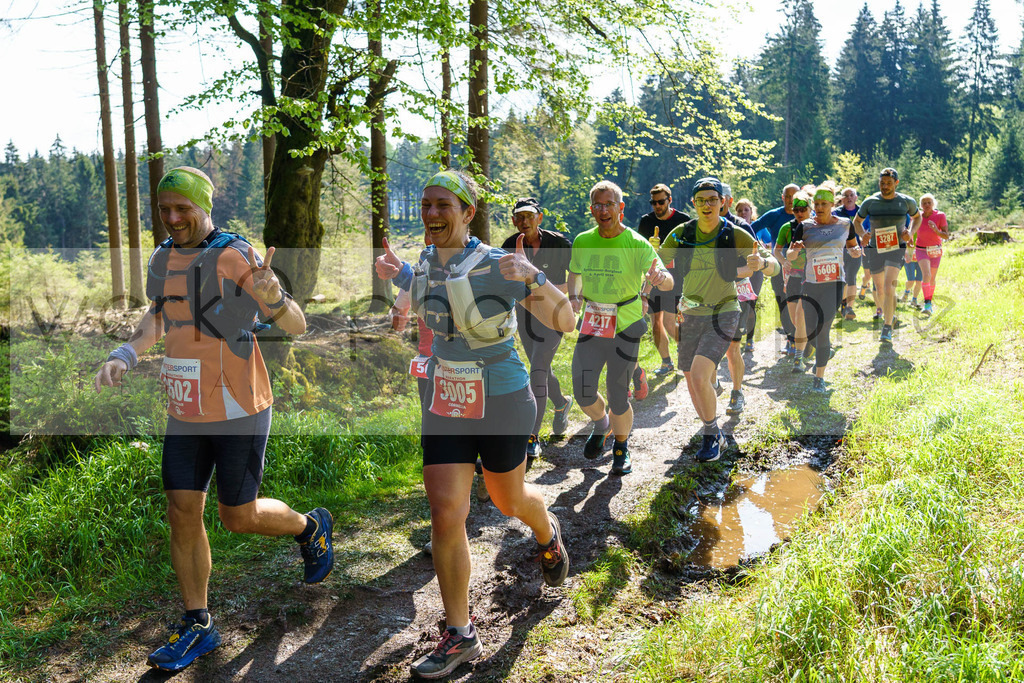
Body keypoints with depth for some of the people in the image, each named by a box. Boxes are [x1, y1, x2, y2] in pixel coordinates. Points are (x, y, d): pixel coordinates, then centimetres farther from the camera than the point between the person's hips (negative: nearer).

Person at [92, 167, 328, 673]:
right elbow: (157, 318, 21)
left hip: (238, 409, -6)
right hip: (186, 411, 7)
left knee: (239, 517, 3)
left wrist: (270, 294, -40)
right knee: (183, 513, 6)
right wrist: (123, 357, 2)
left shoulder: (233, 257, -14)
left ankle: (311, 528, 34)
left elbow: (296, 326, -18)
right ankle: (197, 627, 21)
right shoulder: (164, 258, 8)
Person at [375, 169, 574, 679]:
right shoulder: (427, 262, -1)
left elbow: (564, 322, -20)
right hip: (444, 401, 4)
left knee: (509, 501, 17)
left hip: (500, 403, -4)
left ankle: (547, 534, 55)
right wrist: (398, 275, 8)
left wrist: (533, 277, -36)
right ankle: (459, 635, 12)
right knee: (446, 514, -3)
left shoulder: (498, 267, -19)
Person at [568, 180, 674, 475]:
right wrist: (574, 297, -4)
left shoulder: (637, 244, -12)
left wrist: (661, 277, -45)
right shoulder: (582, 242, 0)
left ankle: (621, 447, 31)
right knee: (583, 393, -3)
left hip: (625, 328, -3)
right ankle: (601, 424, 33)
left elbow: (667, 283, -21)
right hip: (591, 326, 3)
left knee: (617, 398, 2)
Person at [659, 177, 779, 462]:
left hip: (723, 314, -4)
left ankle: (711, 436, 1)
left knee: (699, 376, -21)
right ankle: (714, 435, 34)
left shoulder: (735, 235, -9)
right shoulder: (681, 233, -2)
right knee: (693, 385, 10)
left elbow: (774, 267, -8)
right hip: (690, 315, 4)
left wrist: (761, 263, -30)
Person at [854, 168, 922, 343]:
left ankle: (887, 328, -21)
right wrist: (862, 234, -9)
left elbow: (917, 217, 17)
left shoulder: (907, 201, -2)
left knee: (889, 285, -21)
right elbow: (857, 221, 12)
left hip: (896, 249, -2)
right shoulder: (870, 202, -2)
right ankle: (886, 312, 44)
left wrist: (911, 232, -3)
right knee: (879, 288, 14)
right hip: (875, 249, 3)